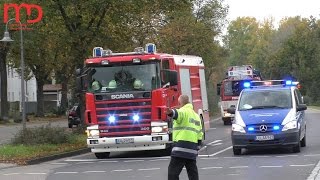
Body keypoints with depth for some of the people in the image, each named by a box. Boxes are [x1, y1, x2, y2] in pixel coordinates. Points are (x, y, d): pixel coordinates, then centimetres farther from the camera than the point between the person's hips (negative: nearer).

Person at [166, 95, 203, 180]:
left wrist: (171, 112, -51)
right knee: (193, 173, 12)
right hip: (193, 150, 8)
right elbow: (200, 134, 26)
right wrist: (197, 146, 33)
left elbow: (178, 114, -30)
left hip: (181, 147, -8)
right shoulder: (196, 115, 24)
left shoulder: (183, 111, -3)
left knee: (173, 172, -6)